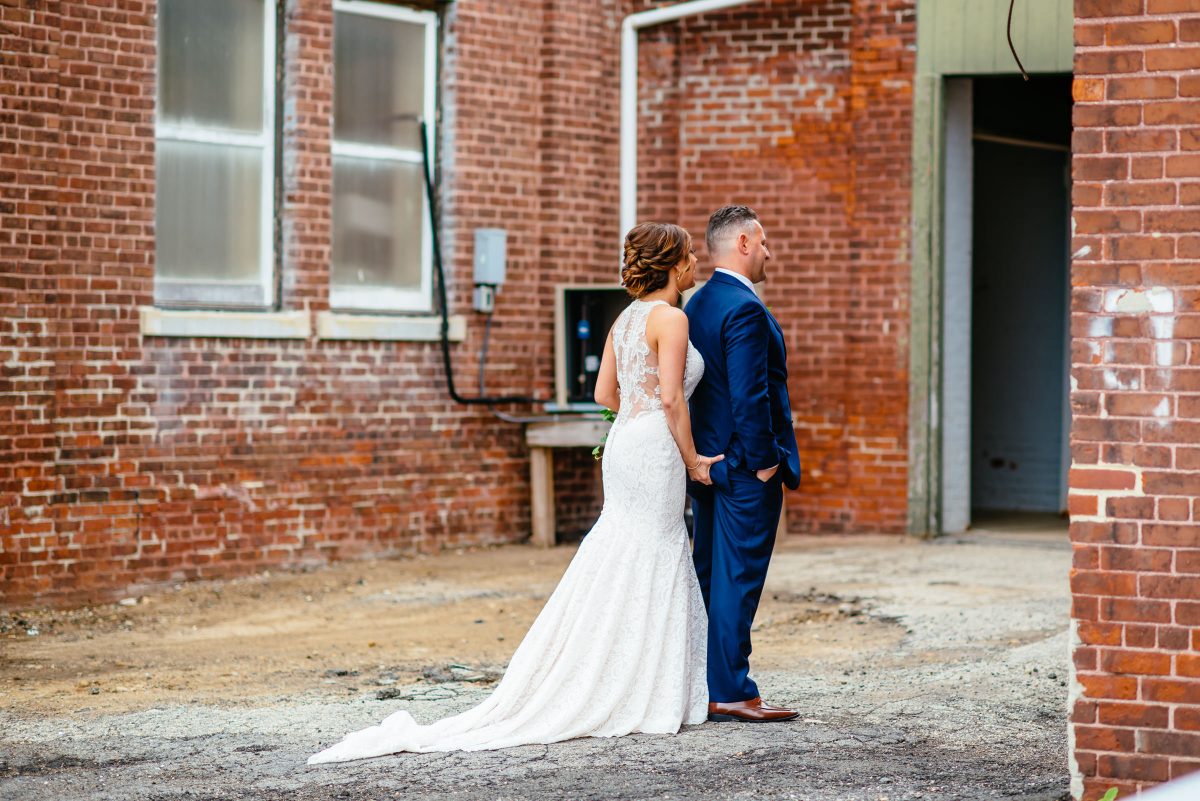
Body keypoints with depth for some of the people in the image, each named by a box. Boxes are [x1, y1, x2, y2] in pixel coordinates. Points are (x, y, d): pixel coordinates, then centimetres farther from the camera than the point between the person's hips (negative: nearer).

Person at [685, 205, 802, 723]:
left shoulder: (698, 304, 12)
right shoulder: (745, 309, -17)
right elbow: (749, 395, -22)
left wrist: (704, 455, 18)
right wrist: (765, 462, -16)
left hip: (707, 461, 10)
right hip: (745, 467, -10)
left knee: (710, 577, 13)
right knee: (738, 579, -6)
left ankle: (701, 688, 17)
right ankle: (731, 693, -4)